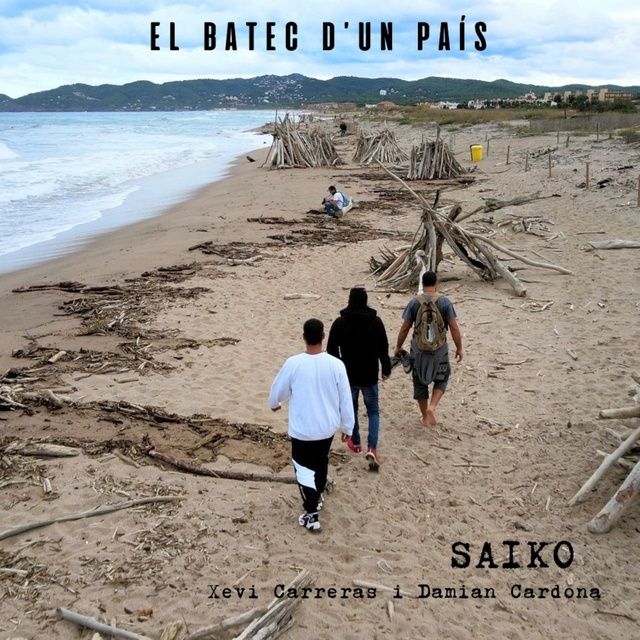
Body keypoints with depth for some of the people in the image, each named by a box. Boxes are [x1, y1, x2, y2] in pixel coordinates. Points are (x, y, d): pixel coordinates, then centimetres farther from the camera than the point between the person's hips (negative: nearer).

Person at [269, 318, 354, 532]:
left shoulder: (293, 363, -18)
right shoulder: (336, 365, -14)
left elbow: (278, 390, -2)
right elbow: (346, 400, -7)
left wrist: (274, 404, 22)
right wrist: (348, 428, 7)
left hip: (301, 429, -3)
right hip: (327, 427, 3)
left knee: (304, 468, 11)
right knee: (321, 462, 25)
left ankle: (311, 514, 9)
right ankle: (318, 497, 44)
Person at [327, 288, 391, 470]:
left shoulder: (340, 323, -9)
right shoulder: (376, 321, -6)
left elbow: (331, 349, -5)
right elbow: (383, 348, -1)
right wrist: (386, 368, 13)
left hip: (348, 375, 0)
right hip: (370, 376, 0)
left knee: (351, 409, 21)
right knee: (373, 411, 11)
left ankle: (355, 442, 34)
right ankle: (372, 448, -5)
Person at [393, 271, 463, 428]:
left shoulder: (414, 303, -7)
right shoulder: (445, 302, -9)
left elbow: (404, 328, -2)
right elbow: (454, 328, -8)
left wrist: (398, 347, 10)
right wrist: (459, 348, 4)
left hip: (419, 349, 1)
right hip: (440, 349, -1)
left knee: (420, 382, 15)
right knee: (441, 379, 20)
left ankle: (425, 417, 25)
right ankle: (432, 406, -2)